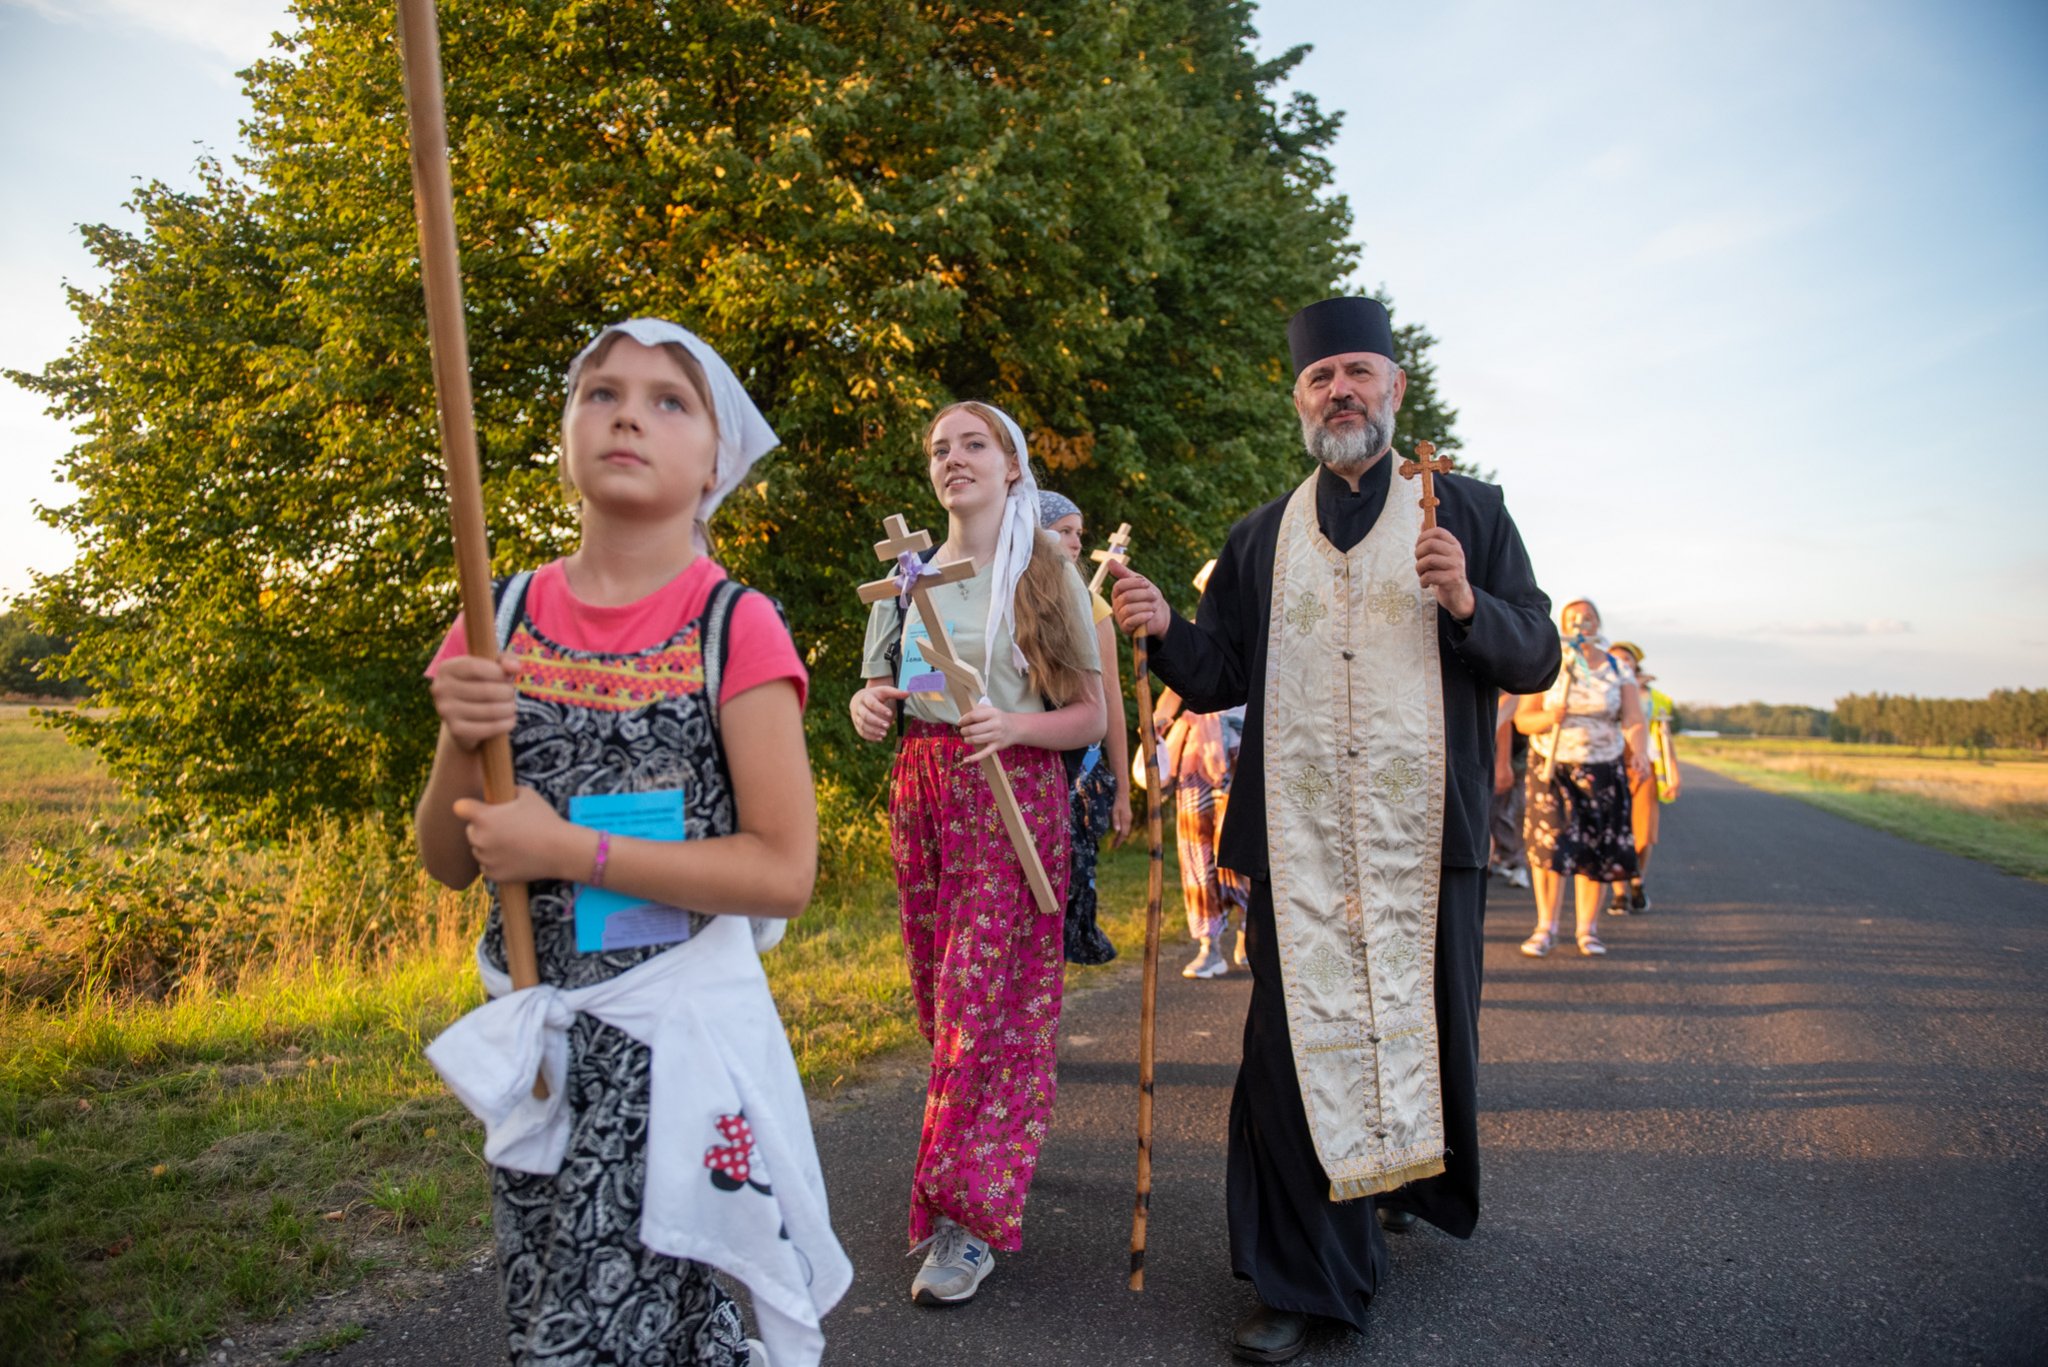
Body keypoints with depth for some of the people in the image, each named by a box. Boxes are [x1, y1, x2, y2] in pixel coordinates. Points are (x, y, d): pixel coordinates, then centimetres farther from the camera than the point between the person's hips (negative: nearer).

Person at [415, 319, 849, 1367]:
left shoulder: (735, 628, -11)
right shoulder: (507, 618, 2)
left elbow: (785, 873, -15)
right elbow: (449, 864, 6)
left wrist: (571, 850, -18)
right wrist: (462, 742, -13)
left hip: (677, 1033, -5)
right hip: (533, 1035, 5)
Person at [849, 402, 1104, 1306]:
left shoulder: (1048, 576, 1)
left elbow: (1090, 716, -1)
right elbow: (878, 691, 18)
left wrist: (1015, 726, -21)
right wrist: (869, 706, -7)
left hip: (1012, 798, -4)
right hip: (919, 795, 4)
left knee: (985, 999, -8)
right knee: (939, 995, 8)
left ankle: (971, 1216, 1)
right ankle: (971, 1176, 25)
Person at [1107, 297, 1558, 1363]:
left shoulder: (1468, 513, 7)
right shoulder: (1261, 538, 12)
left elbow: (1536, 657, 3)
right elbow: (1223, 675, 11)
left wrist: (1466, 603, -17)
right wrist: (1168, 633, -9)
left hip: (1426, 835, 0)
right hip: (1298, 838, 1)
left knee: (1426, 1024, 13)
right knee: (1296, 1039, 0)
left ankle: (1419, 1185, 43)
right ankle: (1302, 1278, 14)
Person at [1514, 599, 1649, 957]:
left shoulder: (1618, 670, 5)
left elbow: (1633, 719, -7)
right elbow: (1522, 720, 0)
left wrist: (1637, 753, -26)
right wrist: (1548, 718, -22)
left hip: (1602, 768, 1)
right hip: (1552, 765, -1)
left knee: (1596, 849, 0)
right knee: (1550, 843, -11)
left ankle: (1588, 929, 12)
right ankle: (1546, 928, -3)